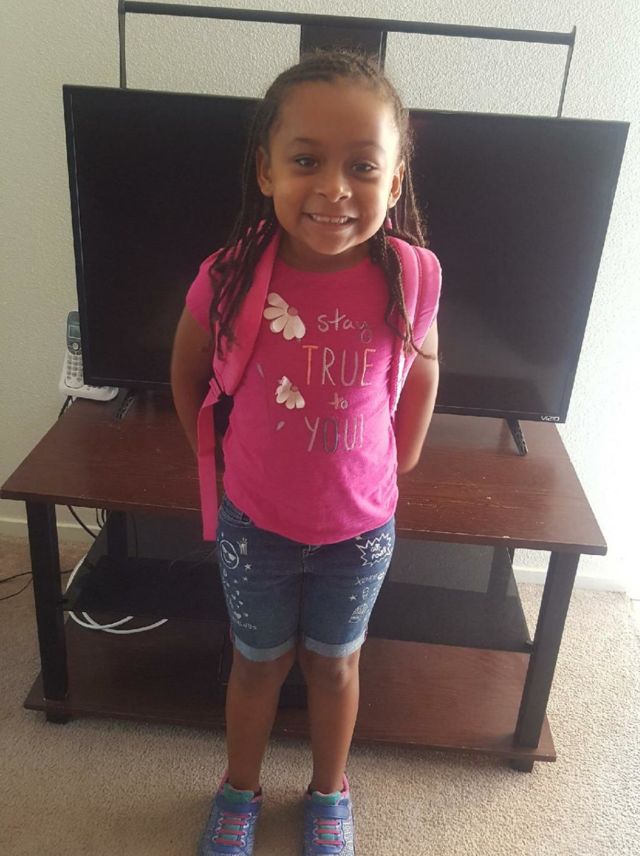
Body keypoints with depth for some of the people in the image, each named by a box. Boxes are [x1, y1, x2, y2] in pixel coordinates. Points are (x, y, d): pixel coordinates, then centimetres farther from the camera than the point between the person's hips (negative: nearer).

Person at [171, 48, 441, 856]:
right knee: (260, 660, 22)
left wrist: (398, 462, 1)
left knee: (334, 662, 22)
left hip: (360, 523, 1)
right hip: (254, 520, 0)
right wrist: (215, 453, -1)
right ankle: (240, 790, 50)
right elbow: (188, 373, -1)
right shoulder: (230, 277, -22)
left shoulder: (409, 277, -20)